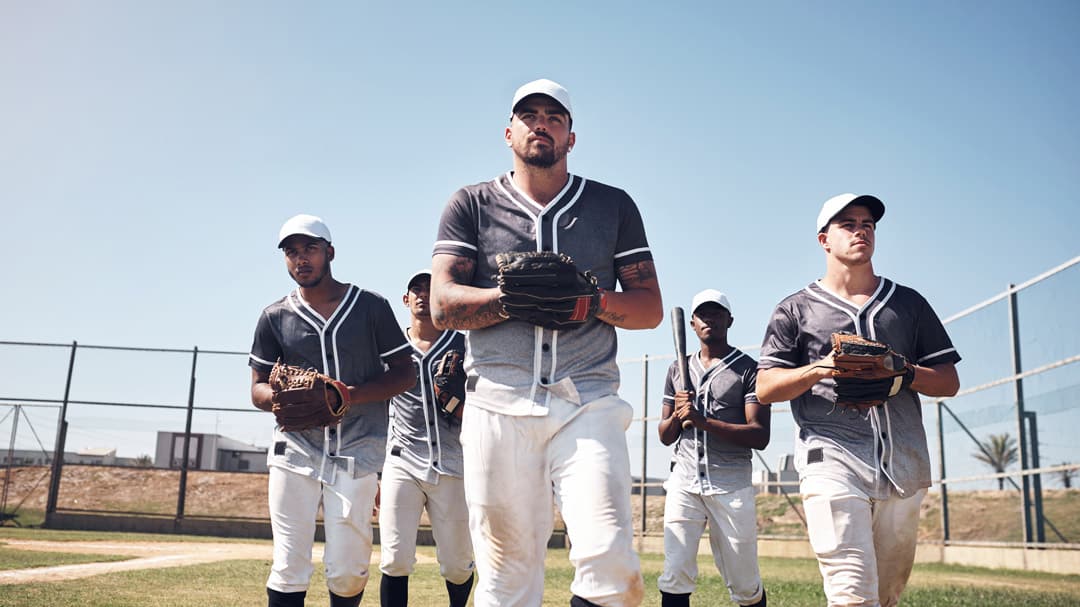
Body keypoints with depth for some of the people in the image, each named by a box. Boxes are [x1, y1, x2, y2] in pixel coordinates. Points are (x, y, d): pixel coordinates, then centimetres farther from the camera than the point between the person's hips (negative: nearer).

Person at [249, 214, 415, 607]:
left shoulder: (371, 306, 3)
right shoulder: (275, 317, 9)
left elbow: (405, 372, 3)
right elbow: (258, 388, 12)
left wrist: (351, 395, -14)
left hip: (356, 452, -1)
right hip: (295, 448, 2)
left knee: (348, 573, 0)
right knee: (288, 568, -2)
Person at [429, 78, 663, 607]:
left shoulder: (614, 206, 15)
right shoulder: (472, 206, 13)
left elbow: (651, 307, 11)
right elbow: (442, 305, 2)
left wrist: (592, 300, -10)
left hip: (588, 402, 0)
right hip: (499, 405, 0)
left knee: (610, 563, -16)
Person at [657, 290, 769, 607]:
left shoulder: (749, 369, 2)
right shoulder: (678, 370, 16)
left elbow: (760, 437, -8)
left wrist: (703, 421, -17)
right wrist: (677, 416, -6)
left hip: (731, 485, -3)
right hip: (684, 482, 3)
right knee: (675, 575, -7)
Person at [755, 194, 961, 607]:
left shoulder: (908, 303, 19)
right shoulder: (796, 309, 12)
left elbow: (949, 382, 15)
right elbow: (765, 388, 4)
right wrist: (821, 368, -13)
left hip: (904, 465, 4)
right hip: (832, 461, -3)